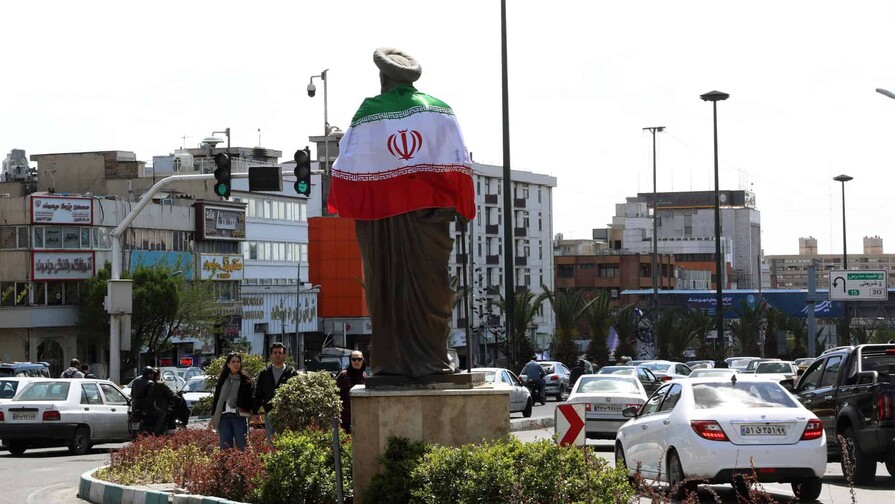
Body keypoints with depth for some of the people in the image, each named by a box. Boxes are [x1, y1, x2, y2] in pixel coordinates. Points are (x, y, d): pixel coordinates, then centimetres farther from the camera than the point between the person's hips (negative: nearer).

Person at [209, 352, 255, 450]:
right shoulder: (222, 379, 14)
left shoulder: (245, 380, 4)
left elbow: (252, 398, 1)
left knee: (242, 447, -7)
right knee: (225, 448, 2)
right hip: (224, 416, 3)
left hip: (240, 417, -3)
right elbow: (216, 399, 18)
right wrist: (213, 417, 14)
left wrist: (254, 413, -11)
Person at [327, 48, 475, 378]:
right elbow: (456, 163, 1)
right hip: (427, 211, 1)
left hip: (379, 217, -1)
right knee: (428, 284, 4)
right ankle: (430, 360, 1)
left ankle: (389, 361, 4)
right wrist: (461, 209, 8)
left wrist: (347, 210, 12)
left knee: (385, 288, 5)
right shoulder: (438, 111, 3)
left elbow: (350, 169, -1)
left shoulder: (368, 113, -1)